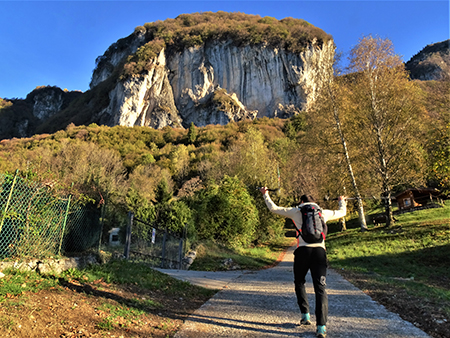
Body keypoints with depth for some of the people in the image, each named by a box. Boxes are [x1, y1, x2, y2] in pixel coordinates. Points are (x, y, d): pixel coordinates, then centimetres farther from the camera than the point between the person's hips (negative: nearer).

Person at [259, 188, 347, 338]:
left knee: (299, 283, 20)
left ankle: (305, 315, 22)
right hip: (320, 251, 2)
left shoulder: (296, 211, 11)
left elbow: (274, 208, 14)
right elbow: (342, 212, 33)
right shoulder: (323, 212, 17)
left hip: (303, 250, -1)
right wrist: (342, 201, 54)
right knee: (320, 288, 2)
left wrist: (265, 194, 27)